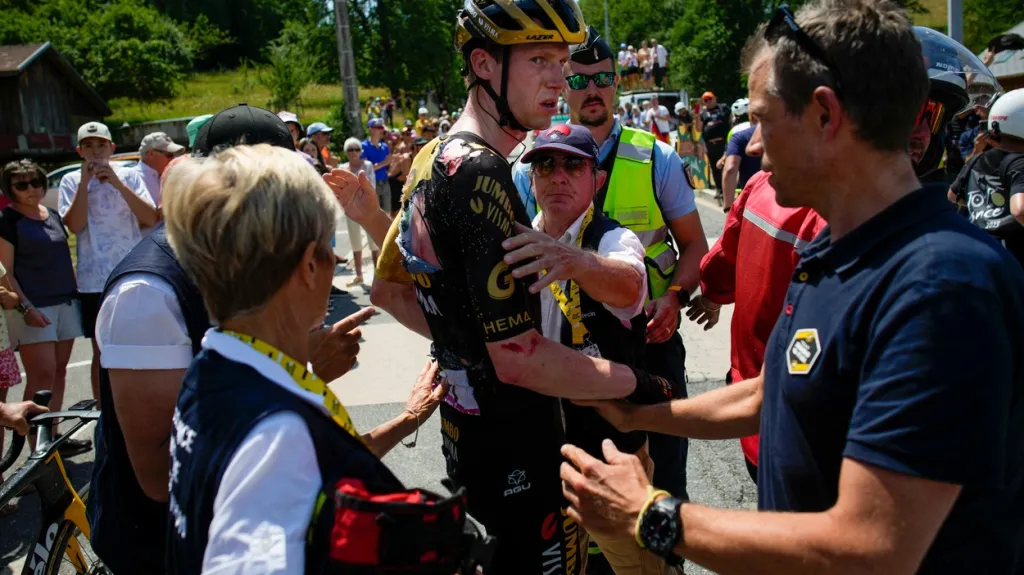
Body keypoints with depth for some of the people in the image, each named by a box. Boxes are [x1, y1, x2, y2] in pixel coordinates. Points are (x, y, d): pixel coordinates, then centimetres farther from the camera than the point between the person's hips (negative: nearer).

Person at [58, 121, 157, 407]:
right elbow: (74, 225, -10)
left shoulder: (129, 176, 3)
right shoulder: (72, 180, 3)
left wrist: (117, 182, -16)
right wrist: (86, 181, -14)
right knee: (102, 352, 9)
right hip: (94, 281, 0)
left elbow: (151, 218, -10)